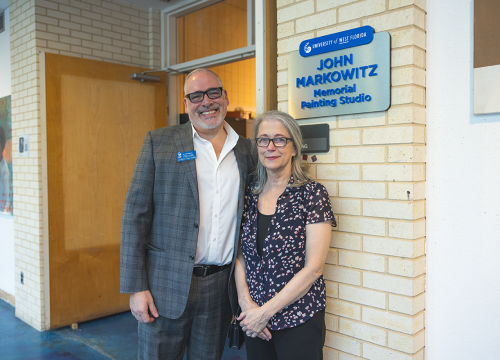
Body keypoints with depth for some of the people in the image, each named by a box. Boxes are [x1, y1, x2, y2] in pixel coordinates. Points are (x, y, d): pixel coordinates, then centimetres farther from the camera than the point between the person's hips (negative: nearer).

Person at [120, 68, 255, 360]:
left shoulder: (247, 150, 6)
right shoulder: (158, 143, -2)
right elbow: (135, 215, -4)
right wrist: (136, 287, -9)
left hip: (221, 287, 3)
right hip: (167, 285, -2)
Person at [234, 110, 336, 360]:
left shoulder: (312, 194, -11)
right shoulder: (249, 194, 3)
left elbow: (313, 267, -14)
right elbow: (240, 254, 6)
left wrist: (266, 311, -13)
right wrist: (246, 302, -7)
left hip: (299, 320, -4)